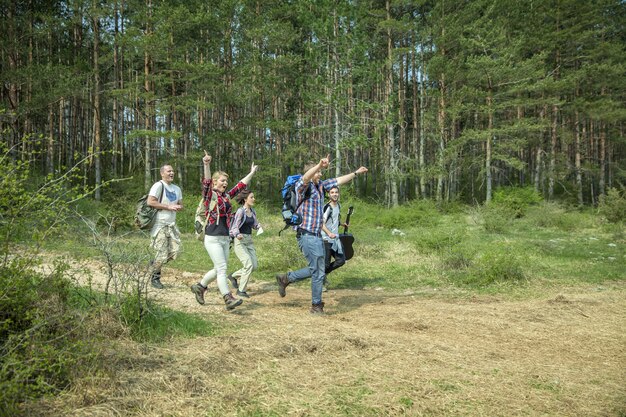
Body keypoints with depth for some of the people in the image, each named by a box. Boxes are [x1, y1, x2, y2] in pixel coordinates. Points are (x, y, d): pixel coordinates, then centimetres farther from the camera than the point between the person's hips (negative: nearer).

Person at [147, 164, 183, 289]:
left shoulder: (177, 189, 16)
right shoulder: (158, 186, -8)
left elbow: (180, 205, 24)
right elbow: (150, 202, -17)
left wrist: (178, 207, -1)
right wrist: (168, 207, -16)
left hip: (172, 225, 7)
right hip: (160, 225, -7)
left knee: (175, 251, -3)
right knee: (162, 254, -7)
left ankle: (154, 264, 23)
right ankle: (154, 277, 16)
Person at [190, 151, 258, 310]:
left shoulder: (226, 195, 12)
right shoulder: (210, 195, -6)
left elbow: (241, 185, 22)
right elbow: (206, 182, -24)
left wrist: (252, 173, 24)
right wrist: (206, 165, -40)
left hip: (225, 238, 7)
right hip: (212, 239, -7)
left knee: (219, 269, 13)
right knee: (222, 268, -11)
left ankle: (199, 287, 32)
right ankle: (229, 299, -12)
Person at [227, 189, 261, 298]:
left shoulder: (252, 211, 9)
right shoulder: (240, 211, -13)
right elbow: (235, 227, -15)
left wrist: (259, 227, -2)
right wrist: (238, 235, -36)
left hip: (249, 240, 8)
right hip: (239, 240, -8)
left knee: (255, 265, 2)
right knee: (249, 264, -17)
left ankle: (233, 276, 22)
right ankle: (241, 290, -4)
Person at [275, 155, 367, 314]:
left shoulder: (320, 185, 14)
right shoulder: (302, 185, -9)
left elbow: (338, 181, 24)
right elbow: (306, 177, -33)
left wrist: (356, 173, 23)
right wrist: (319, 165, -49)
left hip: (317, 235, 9)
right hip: (307, 235, -9)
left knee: (317, 270, 16)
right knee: (318, 272, -2)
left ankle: (285, 278, 28)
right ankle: (316, 305, 11)